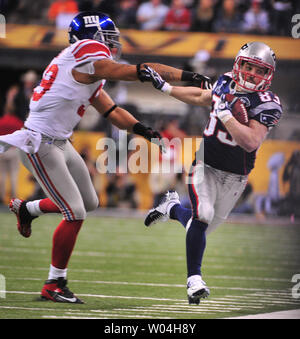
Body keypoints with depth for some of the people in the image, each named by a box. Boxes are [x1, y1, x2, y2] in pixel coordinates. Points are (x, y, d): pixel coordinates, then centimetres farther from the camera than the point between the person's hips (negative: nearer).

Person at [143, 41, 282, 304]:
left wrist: (225, 114, -32)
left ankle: (173, 207, 43)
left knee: (203, 226, 12)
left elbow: (250, 142, -31)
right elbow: (201, 97, 20)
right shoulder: (225, 83, -3)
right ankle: (194, 279, -14)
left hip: (234, 178, -1)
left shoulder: (268, 105, -19)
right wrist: (164, 87, 22)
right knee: (202, 216, -22)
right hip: (205, 165, 1)